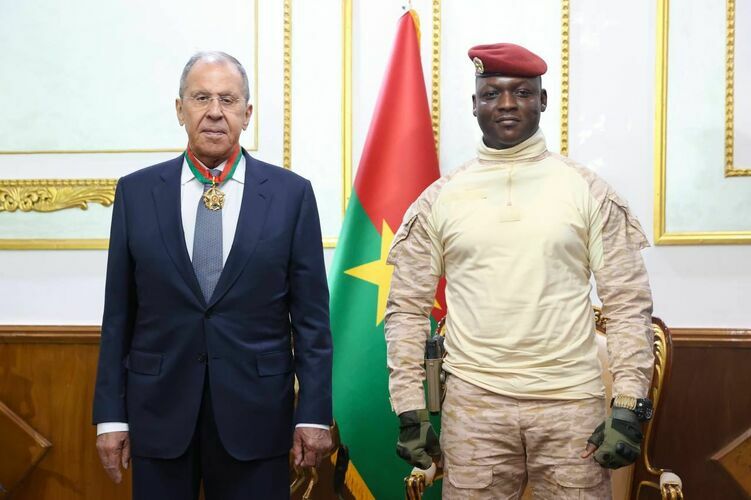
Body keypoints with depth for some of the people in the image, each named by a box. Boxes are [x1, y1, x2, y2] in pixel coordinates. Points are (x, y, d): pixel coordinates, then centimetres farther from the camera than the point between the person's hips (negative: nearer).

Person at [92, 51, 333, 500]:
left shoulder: (292, 193, 0)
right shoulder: (136, 192, 3)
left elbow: (311, 315, 0)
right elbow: (118, 314, 5)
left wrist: (314, 413, -3)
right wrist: (111, 414, 2)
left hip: (257, 413, -1)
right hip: (159, 412, 1)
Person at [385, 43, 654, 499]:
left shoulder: (587, 190, 2)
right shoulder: (439, 199, 4)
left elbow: (629, 303, 1)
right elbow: (408, 308, 6)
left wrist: (629, 406, -7)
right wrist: (410, 410, 0)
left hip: (572, 401, 0)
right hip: (473, 403, 1)